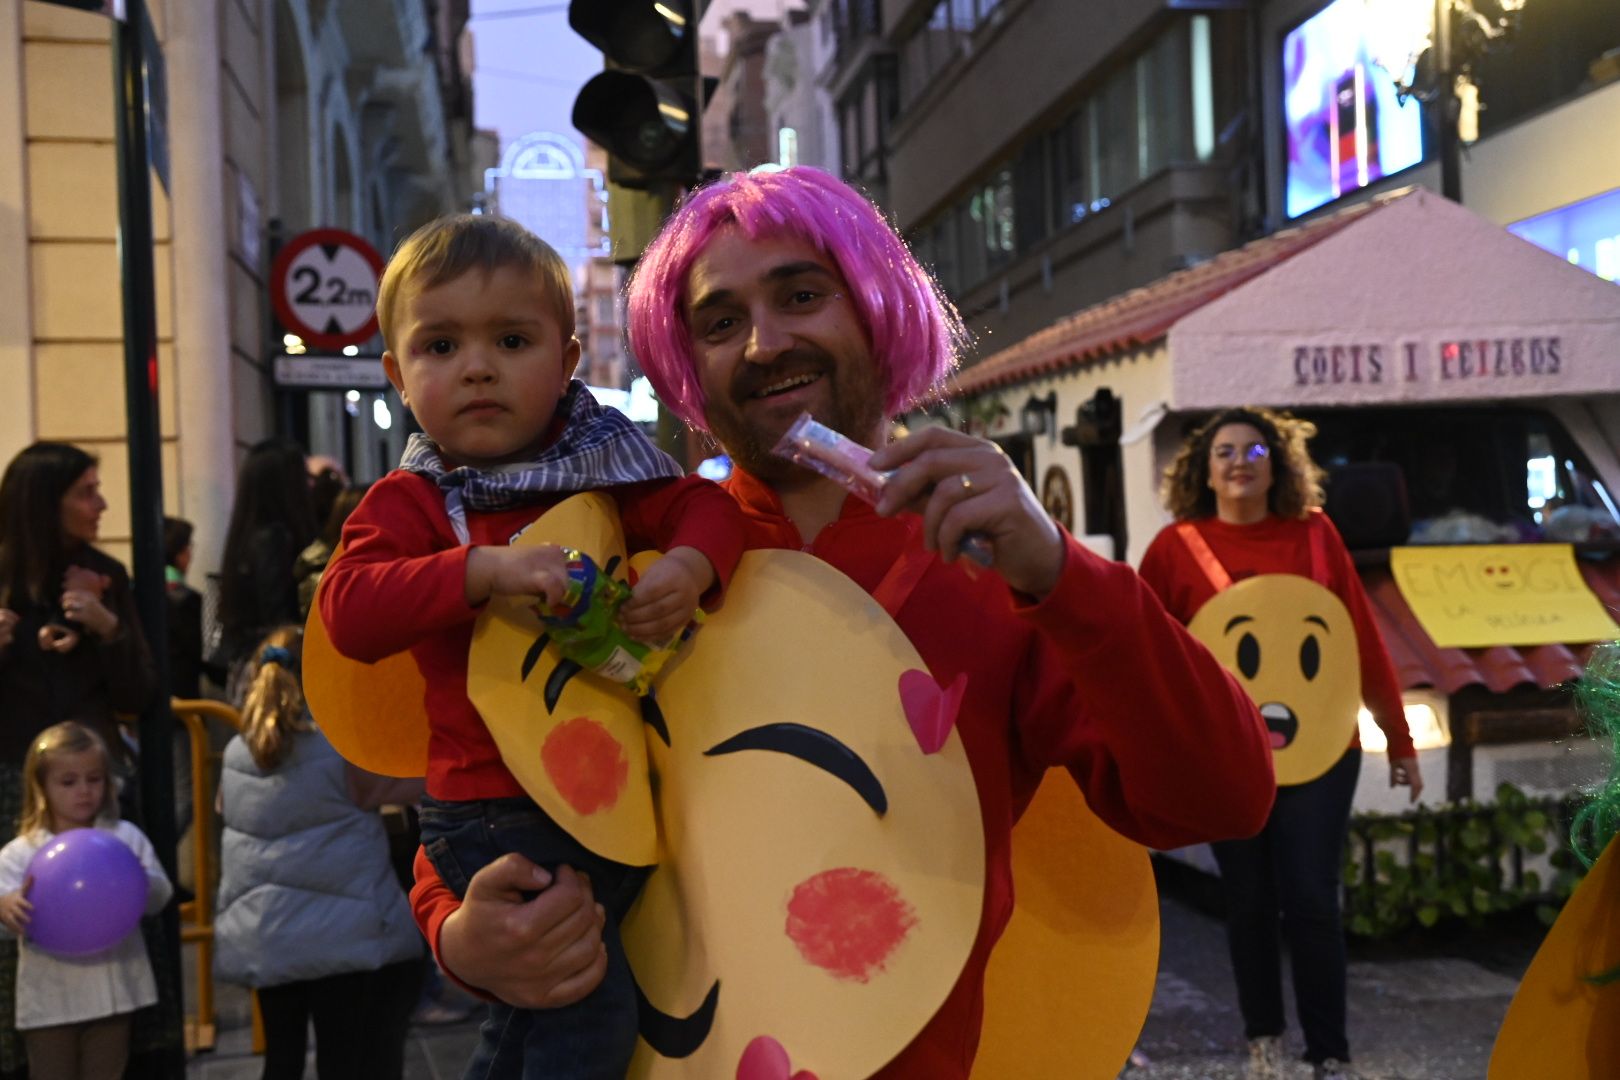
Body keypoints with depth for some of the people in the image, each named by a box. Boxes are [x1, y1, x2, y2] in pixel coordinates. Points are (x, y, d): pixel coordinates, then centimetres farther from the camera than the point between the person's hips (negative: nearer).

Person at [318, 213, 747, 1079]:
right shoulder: (410, 503, -7)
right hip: (500, 814, -5)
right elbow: (348, 612, -21)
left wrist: (688, 568, -18)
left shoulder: (603, 468, 6)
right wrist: (484, 569, -32)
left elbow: (701, 504, 5)